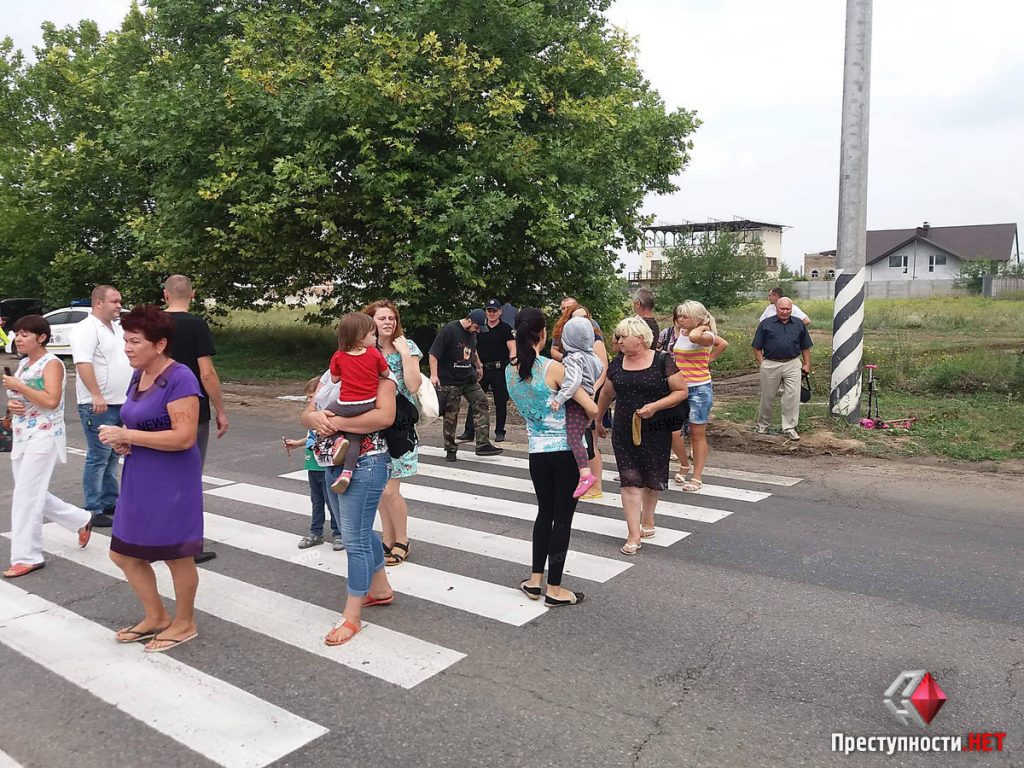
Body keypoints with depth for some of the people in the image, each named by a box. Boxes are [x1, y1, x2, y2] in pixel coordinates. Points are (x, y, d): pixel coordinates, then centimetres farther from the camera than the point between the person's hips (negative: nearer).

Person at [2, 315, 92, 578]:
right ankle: (82, 520, 30)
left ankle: (26, 557, 0)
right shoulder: (23, 364, 14)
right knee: (33, 496, 13)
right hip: (22, 438, 9)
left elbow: (51, 401, -22)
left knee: (25, 497, -8)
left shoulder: (51, 363, -11)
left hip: (43, 438, -9)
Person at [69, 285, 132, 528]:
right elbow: (83, 363, -23)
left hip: (119, 403, 9)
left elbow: (128, 357, 27)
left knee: (112, 455, 15)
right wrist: (96, 395, -30)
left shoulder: (117, 328, 15)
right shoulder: (86, 329, -12)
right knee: (98, 457, -4)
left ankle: (110, 502, 25)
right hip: (98, 405, -9)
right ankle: (93, 510, 2)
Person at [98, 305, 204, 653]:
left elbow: (184, 437, -24)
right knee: (124, 555, 16)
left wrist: (128, 436, -21)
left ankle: (184, 624, 27)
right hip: (138, 479, 9)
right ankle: (156, 616, 36)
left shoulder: (179, 378, -18)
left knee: (177, 556, 7)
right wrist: (122, 441, 1)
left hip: (172, 481, -9)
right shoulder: (138, 376, 8)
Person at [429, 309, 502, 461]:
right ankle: (450, 449, 14)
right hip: (449, 381, -7)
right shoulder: (449, 330, -14)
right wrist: (434, 375, -22)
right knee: (451, 415, 0)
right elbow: (434, 353, -16)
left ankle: (483, 444, -3)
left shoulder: (472, 333, 9)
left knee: (481, 403, -5)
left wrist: (479, 366, 35)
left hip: (469, 379, 7)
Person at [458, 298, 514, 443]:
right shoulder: (479, 327, 9)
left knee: (500, 402, 5)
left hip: (499, 370, -3)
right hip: (482, 369, 3)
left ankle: (499, 432, 16)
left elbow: (512, 349, -8)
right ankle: (469, 432, 2)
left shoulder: (506, 328, -2)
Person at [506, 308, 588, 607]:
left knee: (545, 511, 21)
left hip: (536, 450, 5)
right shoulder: (553, 368, -17)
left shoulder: (510, 371, 0)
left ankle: (535, 580, 27)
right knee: (563, 517, 5)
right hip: (566, 449, -5)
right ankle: (554, 589, 13)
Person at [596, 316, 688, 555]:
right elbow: (606, 394, 18)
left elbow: (682, 391, -8)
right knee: (630, 480, -4)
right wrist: (597, 420, 26)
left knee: (652, 479, 13)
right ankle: (634, 534, -1)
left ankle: (647, 519, 37)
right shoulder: (617, 364, 5)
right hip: (624, 432, 2)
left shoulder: (662, 361, -8)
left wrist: (655, 406, -19)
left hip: (656, 431, -2)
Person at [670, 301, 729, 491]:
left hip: (699, 389, -7)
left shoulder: (705, 336, -12)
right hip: (680, 388, 7)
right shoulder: (681, 333, 10)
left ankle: (697, 478, 12)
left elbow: (694, 337, -39)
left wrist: (701, 327, -19)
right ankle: (683, 465, 25)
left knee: (698, 434, 3)